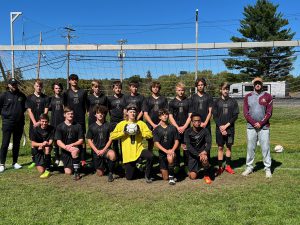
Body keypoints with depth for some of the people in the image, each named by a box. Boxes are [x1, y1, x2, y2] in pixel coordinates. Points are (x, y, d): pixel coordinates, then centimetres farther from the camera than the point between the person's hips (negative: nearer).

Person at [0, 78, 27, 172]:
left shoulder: (21, 95, 7)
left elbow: (25, 106, 21)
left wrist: (21, 112, 10)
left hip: (19, 123, 4)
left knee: (17, 143, 10)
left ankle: (15, 162, 20)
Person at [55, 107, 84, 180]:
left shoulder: (78, 126, 0)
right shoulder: (60, 127, 1)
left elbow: (81, 140, -3)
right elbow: (58, 141, -6)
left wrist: (71, 145, -20)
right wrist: (66, 147, -23)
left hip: (76, 147, -1)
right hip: (65, 150, 1)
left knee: (74, 151, -39)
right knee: (68, 172, -8)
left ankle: (76, 172, -24)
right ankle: (70, 165, 29)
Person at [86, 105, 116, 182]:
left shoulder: (108, 125, 0)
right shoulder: (92, 127, 3)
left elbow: (110, 139, -1)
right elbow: (89, 140, 4)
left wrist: (104, 150, -13)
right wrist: (96, 151, -9)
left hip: (106, 149, -1)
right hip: (96, 151, 1)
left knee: (112, 155, -38)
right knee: (100, 174, 1)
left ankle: (110, 173, -14)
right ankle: (102, 166, 38)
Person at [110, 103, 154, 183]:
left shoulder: (141, 123, 4)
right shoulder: (122, 124, 1)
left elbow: (150, 134, -2)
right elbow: (112, 136, -6)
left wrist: (140, 133, -16)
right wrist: (123, 132, -17)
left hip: (139, 150, 0)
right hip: (128, 154, 0)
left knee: (150, 156, -33)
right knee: (129, 177, 4)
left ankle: (147, 176, -7)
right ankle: (134, 166, 39)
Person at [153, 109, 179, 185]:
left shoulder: (173, 128, 1)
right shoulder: (156, 129, 0)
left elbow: (176, 141, 1)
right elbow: (156, 143, -7)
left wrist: (172, 150, -18)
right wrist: (166, 151, -21)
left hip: (171, 151, -1)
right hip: (162, 153, 1)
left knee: (170, 158, -39)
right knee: (165, 178, 1)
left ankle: (171, 176, -16)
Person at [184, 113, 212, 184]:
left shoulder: (205, 130, -6)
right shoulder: (188, 132, -10)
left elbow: (209, 143, -11)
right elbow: (188, 146, -16)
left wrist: (205, 151, -30)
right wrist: (198, 154, -27)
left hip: (202, 152, 1)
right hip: (193, 154, 0)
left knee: (205, 159, -36)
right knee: (193, 177, -8)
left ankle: (206, 175, -7)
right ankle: (192, 170, 30)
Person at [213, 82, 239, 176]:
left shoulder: (233, 101, 2)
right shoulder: (217, 102, 3)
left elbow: (235, 115, -2)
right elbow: (215, 116, -1)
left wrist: (226, 125, -11)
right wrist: (221, 127, -11)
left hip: (230, 129, 0)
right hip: (219, 129, 0)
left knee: (229, 147, 8)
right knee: (220, 148, 4)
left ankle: (228, 166, 19)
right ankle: (220, 167, 10)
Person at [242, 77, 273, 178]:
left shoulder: (267, 96, 3)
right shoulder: (247, 97, 6)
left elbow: (269, 113, -3)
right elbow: (246, 113, 0)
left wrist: (260, 123, -12)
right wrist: (254, 123, -12)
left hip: (264, 127, -1)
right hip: (251, 127, 1)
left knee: (265, 148, 1)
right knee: (250, 148, 6)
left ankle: (268, 169, 9)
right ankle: (249, 167, 16)